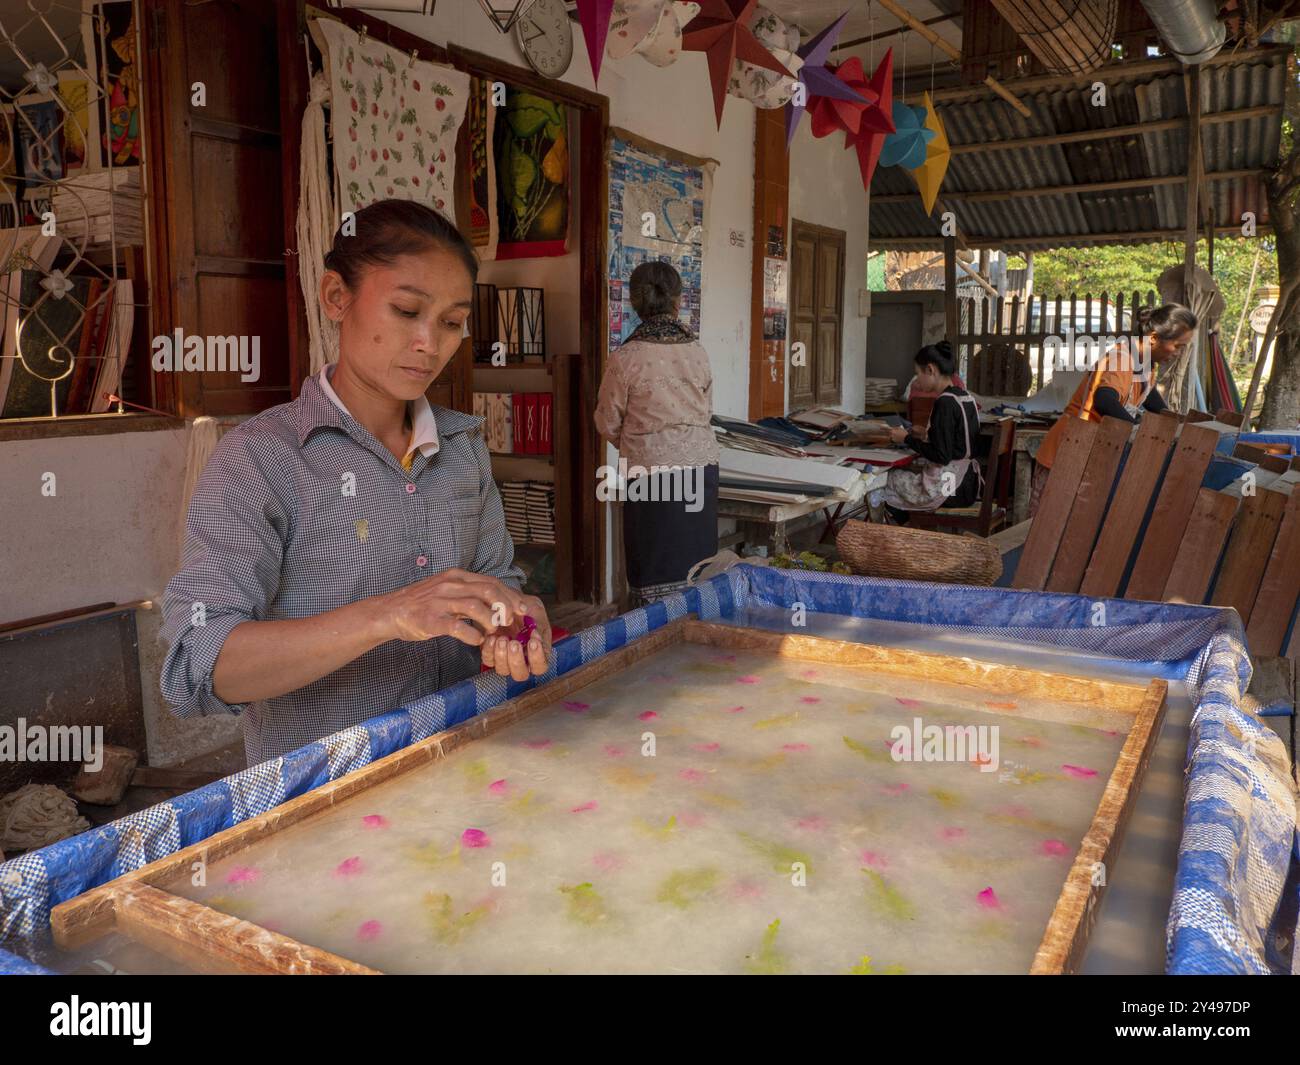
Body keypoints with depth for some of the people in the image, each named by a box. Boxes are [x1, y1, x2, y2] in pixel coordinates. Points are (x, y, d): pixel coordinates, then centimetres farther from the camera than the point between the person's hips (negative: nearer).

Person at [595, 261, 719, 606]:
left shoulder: (624, 358, -9)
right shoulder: (697, 351, 2)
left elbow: (608, 423, 0)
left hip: (651, 471, -4)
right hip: (702, 464, 4)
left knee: (655, 583, 4)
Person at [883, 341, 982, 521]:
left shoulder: (945, 403, -19)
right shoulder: (966, 397, 8)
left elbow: (941, 456, -22)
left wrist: (907, 439, -10)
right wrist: (921, 437, 15)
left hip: (950, 489, -9)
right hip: (967, 483, 9)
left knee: (886, 481, 6)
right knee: (901, 472, 22)